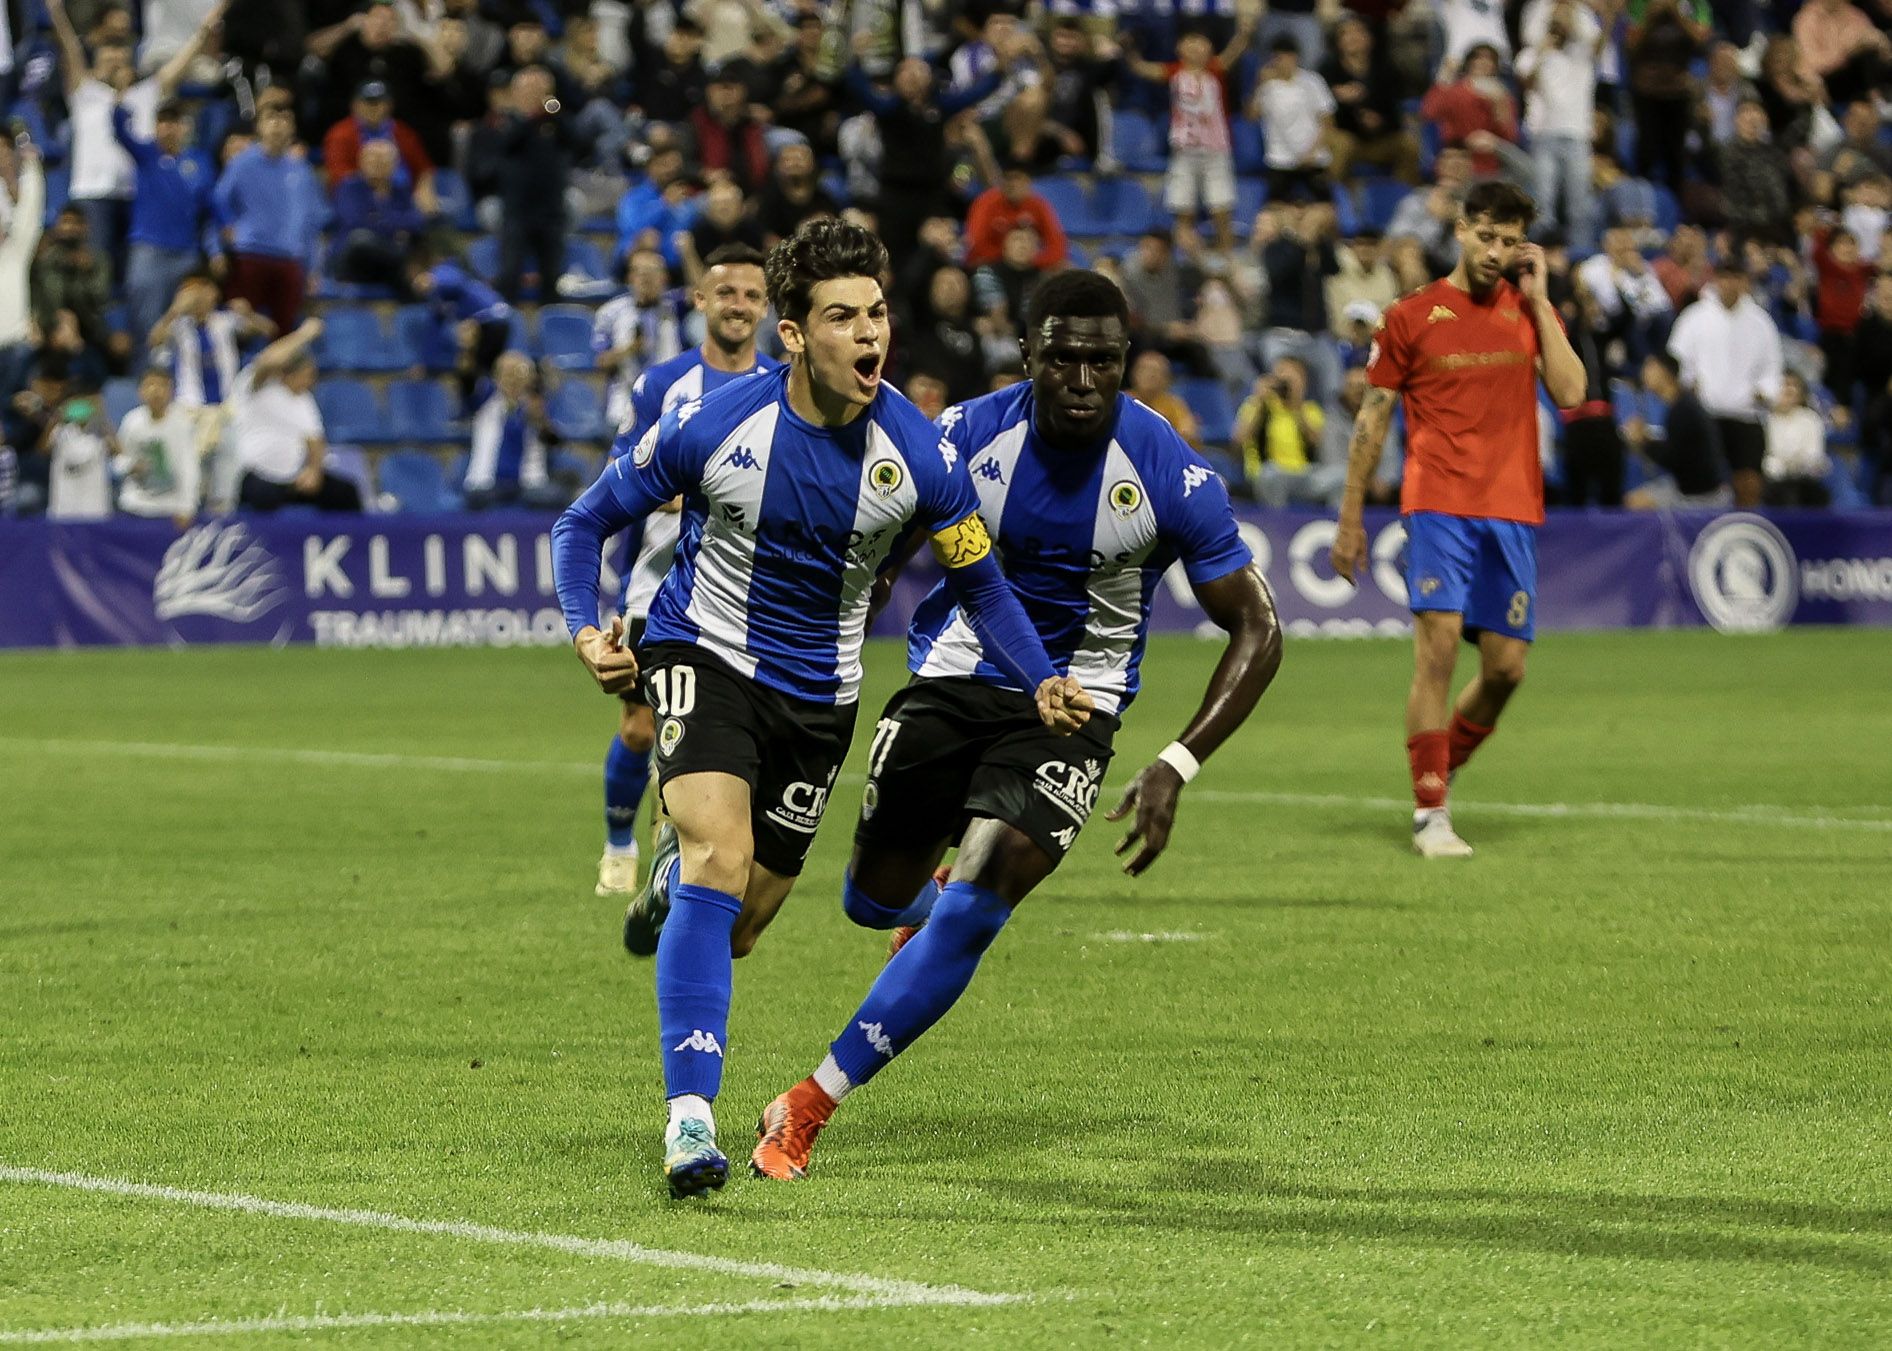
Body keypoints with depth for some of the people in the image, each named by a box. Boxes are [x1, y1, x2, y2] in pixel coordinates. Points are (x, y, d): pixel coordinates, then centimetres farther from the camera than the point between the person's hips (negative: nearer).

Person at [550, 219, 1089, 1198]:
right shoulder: (712, 427, -17)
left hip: (818, 691, 3)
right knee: (722, 854, -27)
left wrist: (1042, 683, -14)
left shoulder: (919, 455, -14)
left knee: (735, 927, 9)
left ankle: (676, 872, 49)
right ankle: (690, 1119, -28)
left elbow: (978, 581, 1)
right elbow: (584, 523, -4)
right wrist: (586, 632, -20)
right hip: (705, 653, -3)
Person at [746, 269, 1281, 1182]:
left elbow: (1256, 633, -8)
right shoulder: (970, 434, -11)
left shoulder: (1172, 478, -16)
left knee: (972, 907, -20)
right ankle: (929, 908, 50)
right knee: (876, 901, 9)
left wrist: (1177, 767, -18)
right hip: (956, 680, 3)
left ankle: (811, 1105, -12)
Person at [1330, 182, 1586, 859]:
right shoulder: (1412, 315, 3)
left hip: (1512, 510, 3)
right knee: (1437, 646, -15)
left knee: (1506, 665, 0)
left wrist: (1536, 299, -3)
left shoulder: (1532, 311, 11)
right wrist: (1350, 518, 6)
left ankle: (1441, 770, 25)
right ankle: (1430, 814, -11)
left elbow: (1570, 392, -3)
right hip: (1439, 504, -3)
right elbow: (1372, 418, 8)